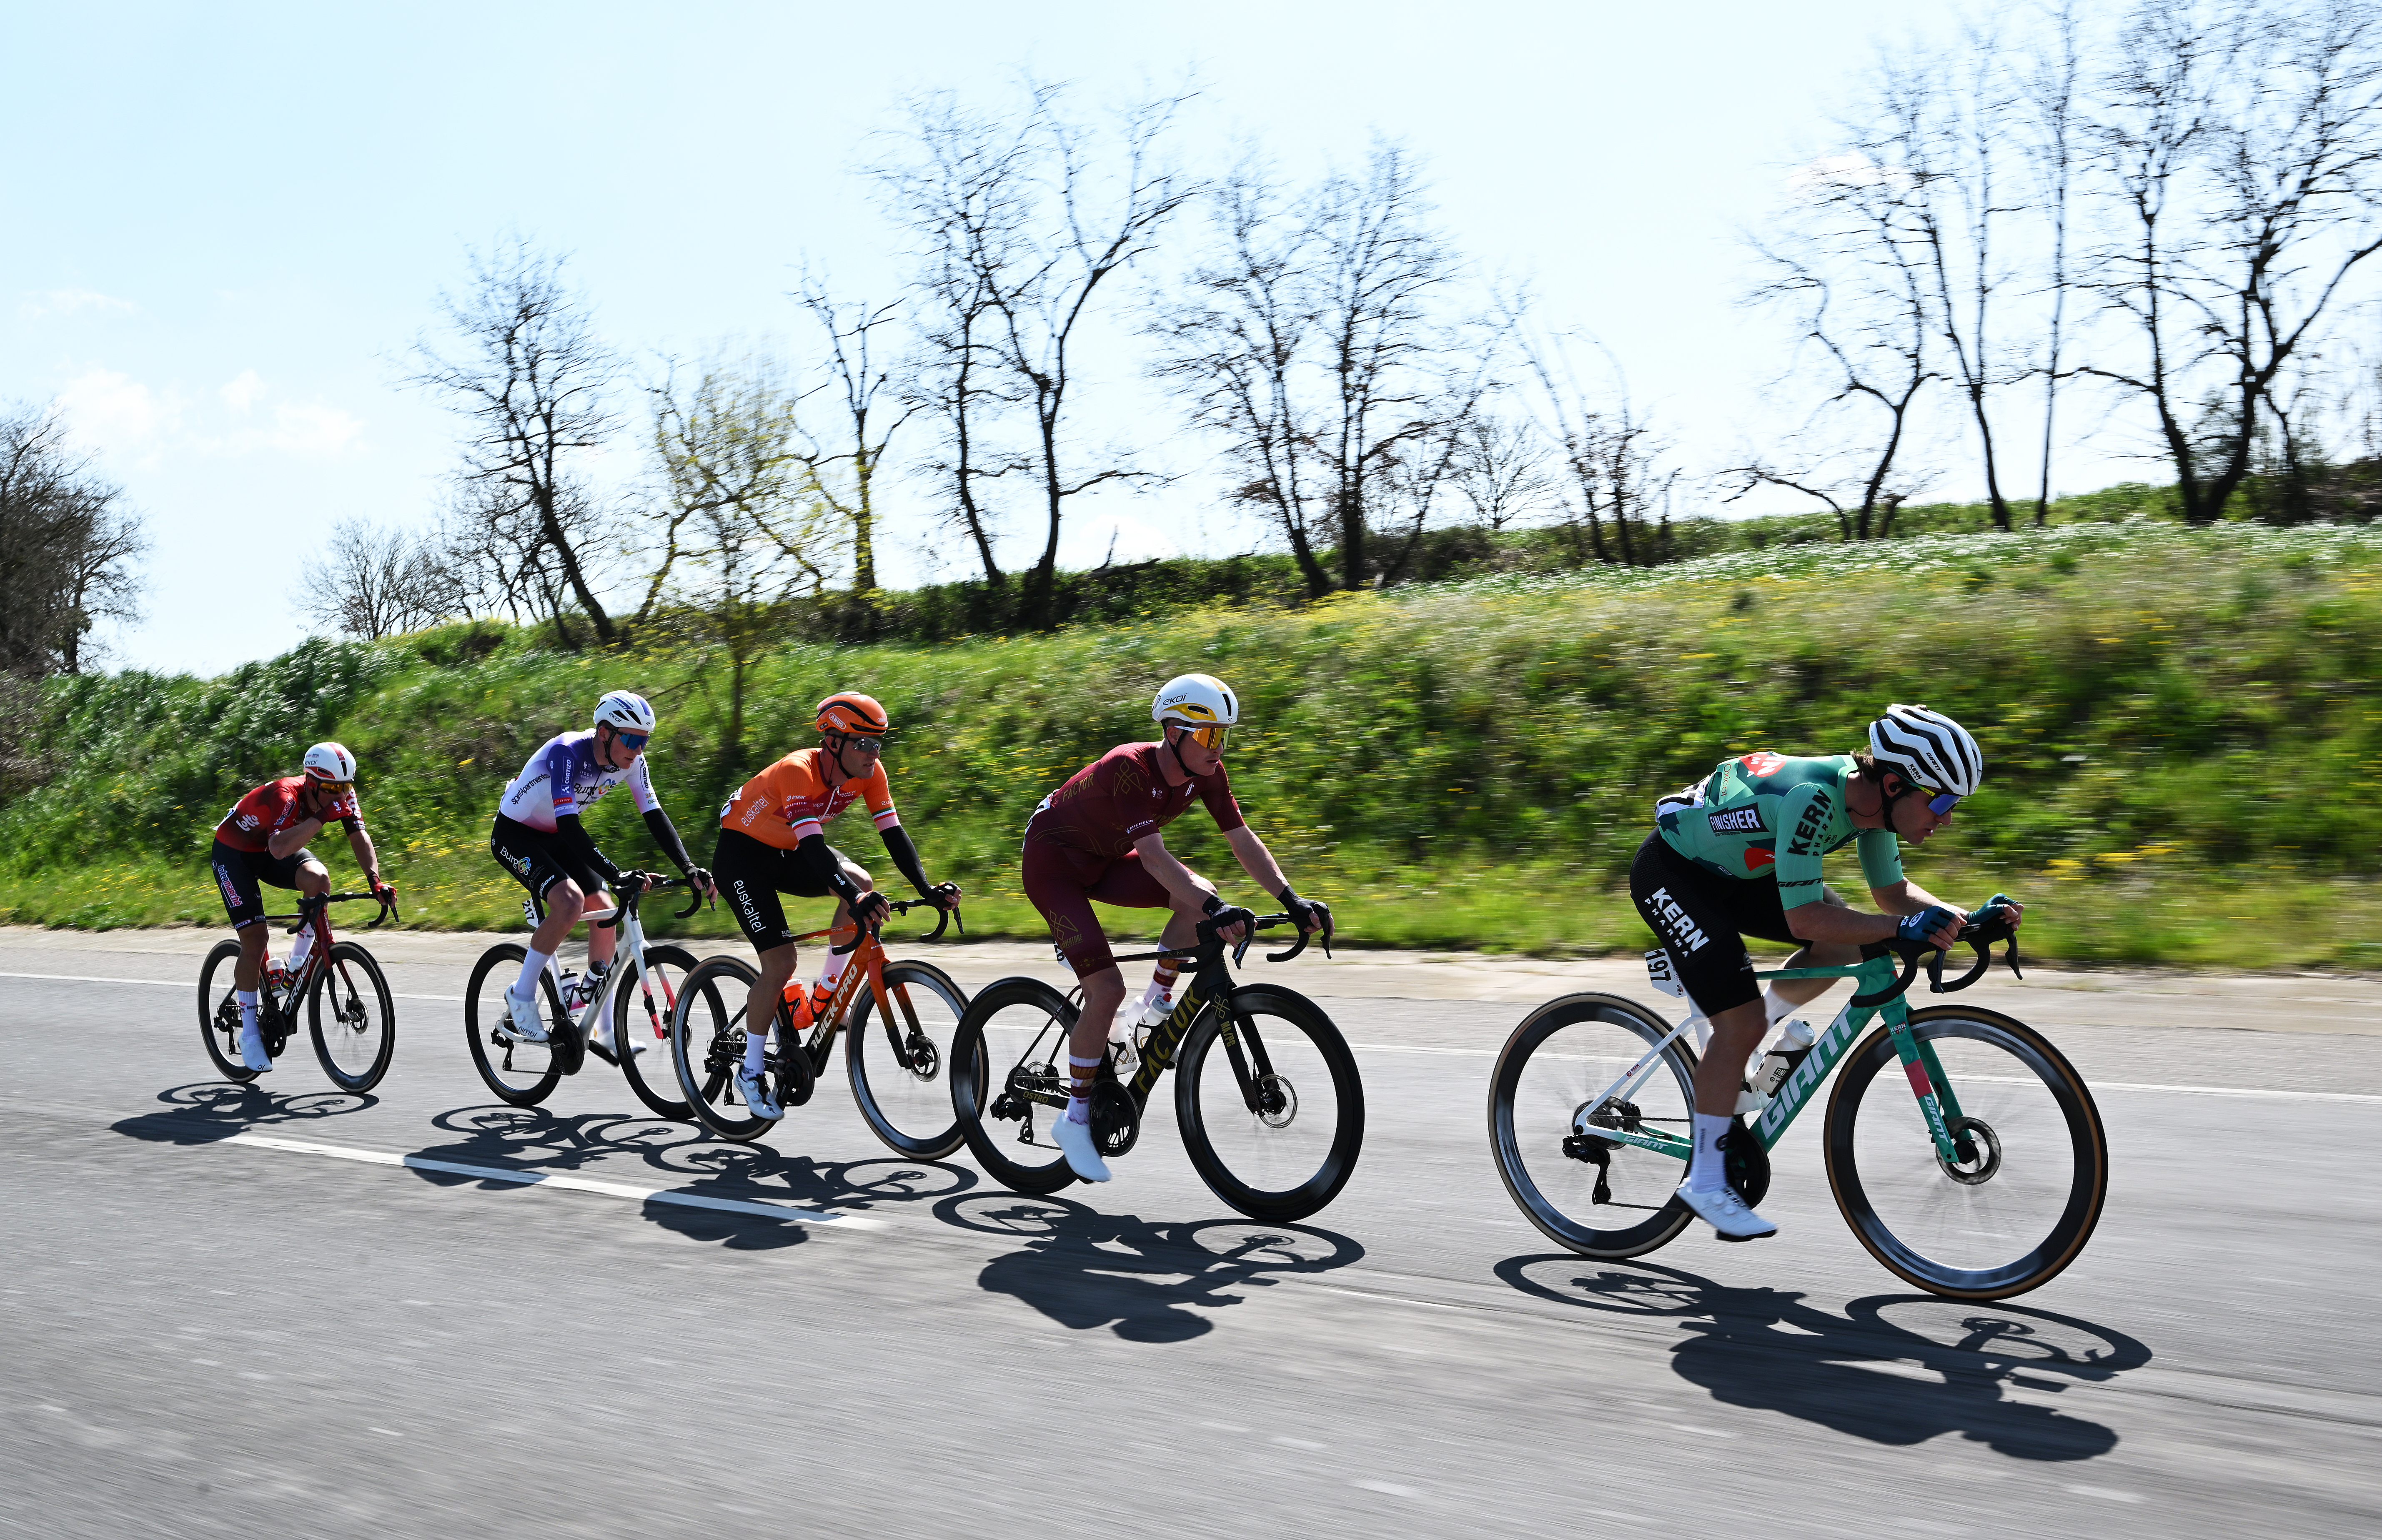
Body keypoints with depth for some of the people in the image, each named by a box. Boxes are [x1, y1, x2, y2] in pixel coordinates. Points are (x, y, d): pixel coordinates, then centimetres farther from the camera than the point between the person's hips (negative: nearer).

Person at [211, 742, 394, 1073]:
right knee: (255, 939, -13)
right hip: (233, 853, -5)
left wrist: (375, 880, -35)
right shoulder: (284, 796, -37)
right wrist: (322, 817, -56)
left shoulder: (341, 794, -19)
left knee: (318, 878, -27)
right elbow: (279, 849, -52)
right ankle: (249, 1032, 1)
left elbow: (359, 837, -21)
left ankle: (297, 965, -6)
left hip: (270, 850, 5)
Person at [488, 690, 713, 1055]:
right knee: (571, 900, -30)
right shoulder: (567, 752, -33)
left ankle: (604, 1032, 7)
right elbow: (568, 824, -41)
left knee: (606, 913, -3)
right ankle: (521, 996, -11)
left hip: (555, 837, 7)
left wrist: (689, 869, -24)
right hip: (514, 834, -7)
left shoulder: (631, 761, -13)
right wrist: (617, 874, -49)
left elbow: (655, 816, -11)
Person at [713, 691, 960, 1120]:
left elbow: (894, 833, -18)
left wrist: (927, 888, -32)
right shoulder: (798, 771, -33)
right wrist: (855, 899, -56)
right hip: (742, 852, -6)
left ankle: (824, 995, -2)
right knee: (781, 962, -16)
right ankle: (751, 1073, 2)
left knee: (862, 883, -20)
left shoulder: (869, 774, -15)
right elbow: (814, 846, -43)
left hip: (789, 852, 7)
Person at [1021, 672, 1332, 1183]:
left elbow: (1243, 840, -10)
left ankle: (1153, 1010, 1)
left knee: (1203, 896, -17)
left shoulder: (1206, 772, -11)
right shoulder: (1129, 768, -33)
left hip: (1104, 859, 7)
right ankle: (1074, 1119, -4)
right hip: (1052, 859, -7)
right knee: (1108, 989, -20)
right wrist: (1216, 911, -52)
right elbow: (1153, 857, -41)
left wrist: (1292, 901, -21)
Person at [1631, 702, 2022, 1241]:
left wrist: (1967, 918, -13)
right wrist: (1902, 928, -43)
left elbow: (1892, 891, 2)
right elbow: (1804, 919, -37)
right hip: (1670, 872, -9)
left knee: (1850, 941, -3)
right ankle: (1706, 1182, -3)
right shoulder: (1813, 797, -35)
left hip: (1733, 872, 9)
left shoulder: (1871, 796, -9)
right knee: (1743, 1021, -16)